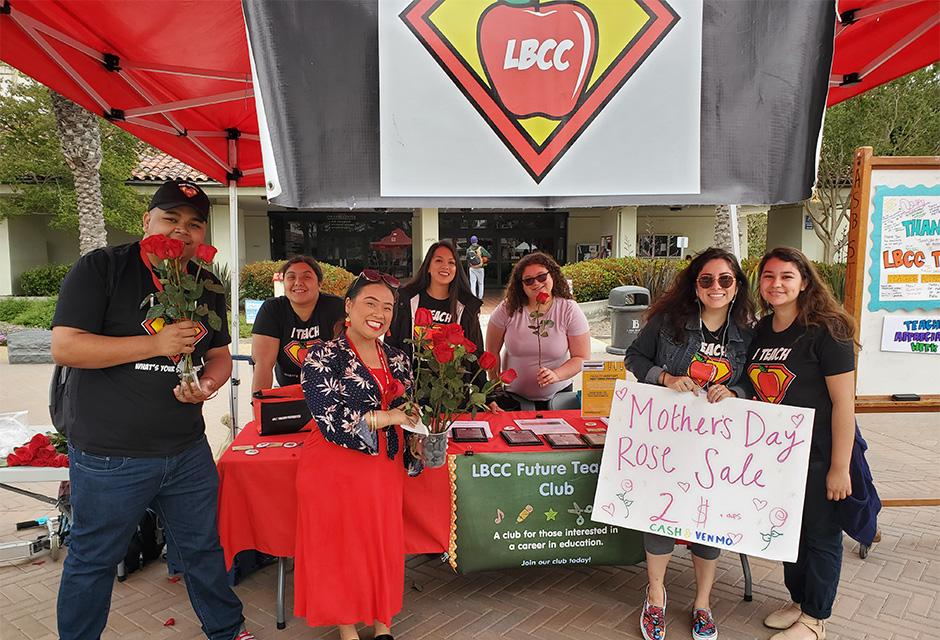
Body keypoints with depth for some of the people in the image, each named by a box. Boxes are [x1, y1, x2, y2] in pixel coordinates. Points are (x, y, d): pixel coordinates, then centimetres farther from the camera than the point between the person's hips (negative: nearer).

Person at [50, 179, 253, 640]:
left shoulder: (206, 286, 7)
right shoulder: (101, 269, -9)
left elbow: (220, 355, 13)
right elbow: (64, 346, -16)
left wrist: (208, 384, -10)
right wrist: (156, 344, -22)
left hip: (188, 451, 5)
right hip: (108, 456, -4)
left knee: (203, 548, 18)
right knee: (93, 562, 13)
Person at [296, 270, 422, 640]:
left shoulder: (398, 360, 8)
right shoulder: (323, 358, -10)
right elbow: (329, 421, -19)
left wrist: (415, 442, -4)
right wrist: (385, 417, -25)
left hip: (384, 468, 5)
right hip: (335, 468, -5)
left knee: (386, 546, 9)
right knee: (339, 549, 5)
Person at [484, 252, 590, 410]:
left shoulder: (569, 310, -10)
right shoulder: (508, 309, -9)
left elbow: (582, 358, -10)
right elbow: (492, 351, -1)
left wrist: (556, 375, -25)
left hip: (557, 395, 0)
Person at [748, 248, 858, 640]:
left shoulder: (825, 331, -17)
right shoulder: (760, 332, 4)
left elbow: (844, 402, -18)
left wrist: (840, 467, -18)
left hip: (818, 457, -6)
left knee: (821, 537, 10)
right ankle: (798, 601, 39)